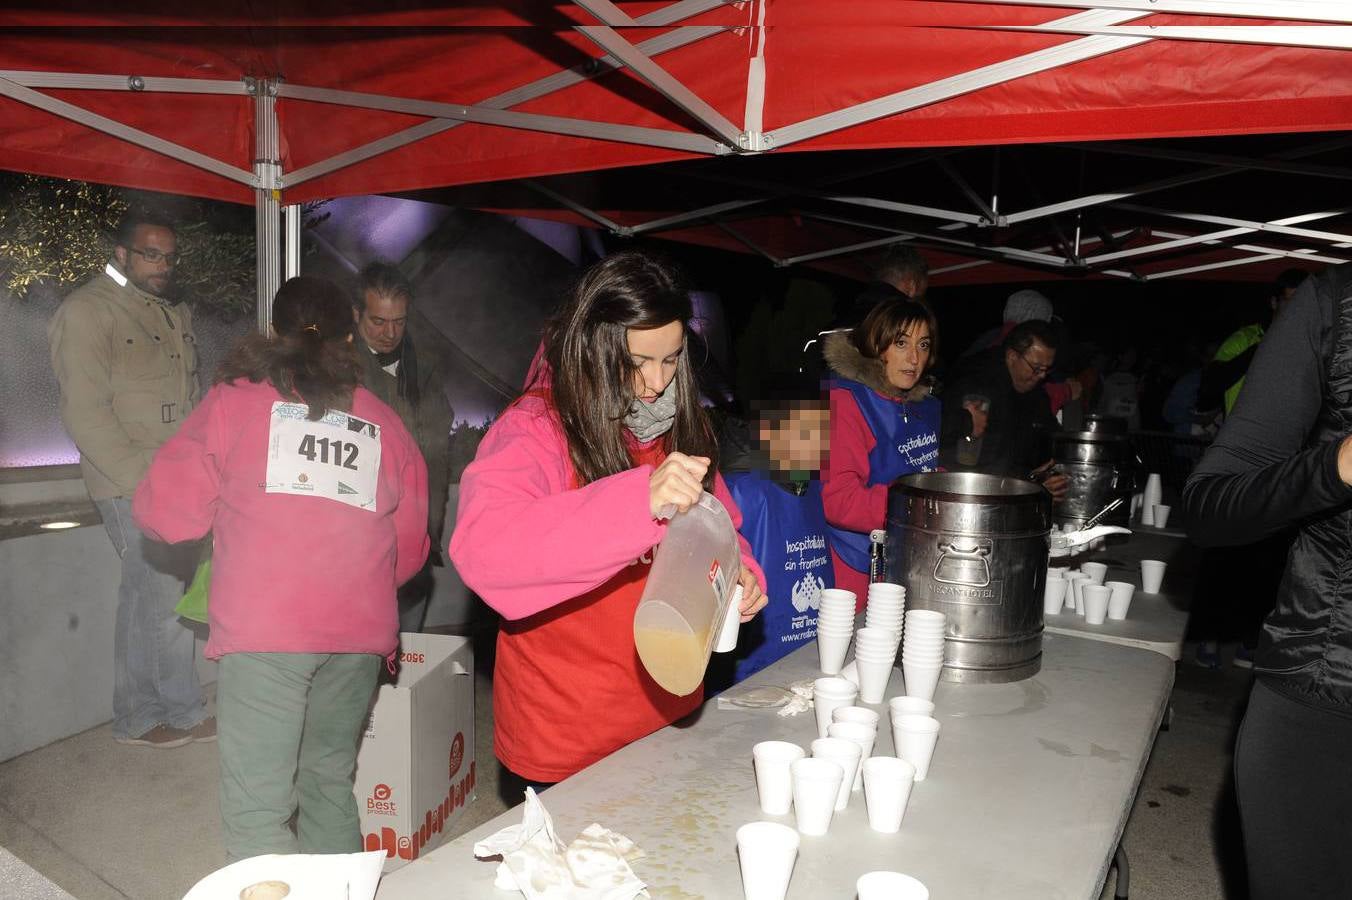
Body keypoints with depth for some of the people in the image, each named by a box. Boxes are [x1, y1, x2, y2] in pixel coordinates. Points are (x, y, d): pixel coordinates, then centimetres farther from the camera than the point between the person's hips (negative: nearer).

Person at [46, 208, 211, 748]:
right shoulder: (86, 312, -7)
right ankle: (183, 712, 12)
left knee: (146, 597, 13)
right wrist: (144, 477, -18)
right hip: (132, 486, -7)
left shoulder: (175, 312, 16)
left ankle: (139, 717, 24)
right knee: (167, 594, -4)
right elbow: (86, 414, -14)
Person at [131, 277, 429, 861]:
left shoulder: (235, 398, 8)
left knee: (257, 813, 2)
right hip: (360, 633, 4)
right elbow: (409, 548, 16)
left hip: (262, 631, -3)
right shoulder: (384, 422, 15)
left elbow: (165, 512, 4)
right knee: (329, 782, 19)